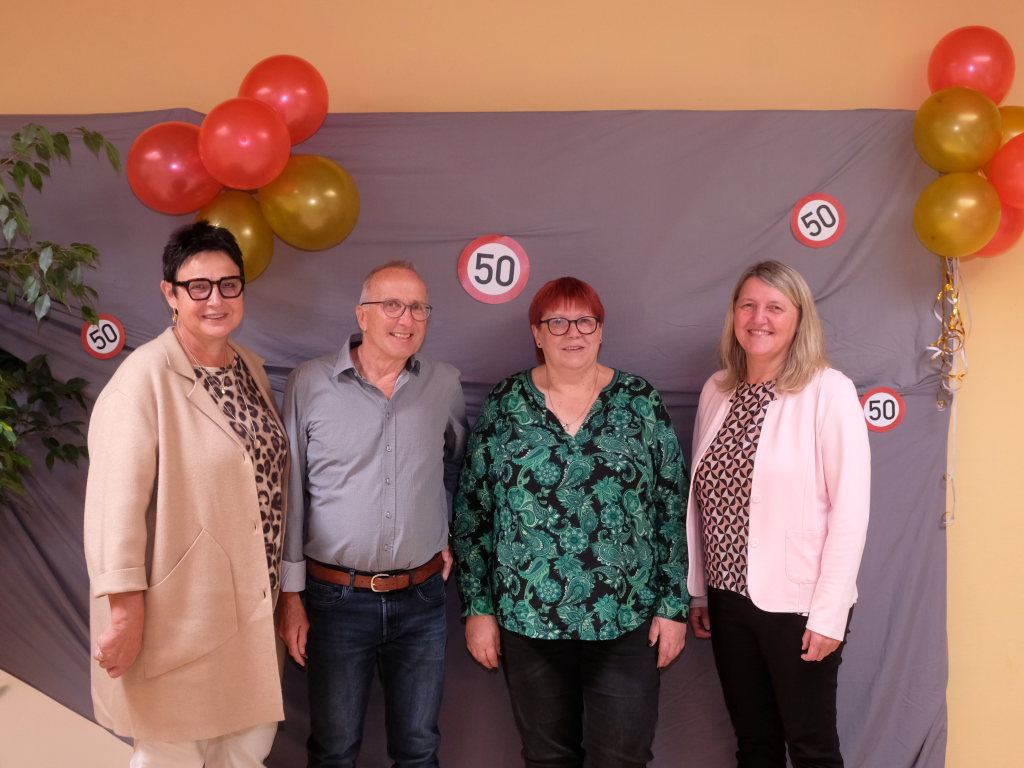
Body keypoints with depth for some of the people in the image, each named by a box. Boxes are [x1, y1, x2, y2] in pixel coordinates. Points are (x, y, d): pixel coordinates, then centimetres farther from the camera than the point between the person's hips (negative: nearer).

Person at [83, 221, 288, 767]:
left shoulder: (250, 368, 8)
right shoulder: (145, 377, -15)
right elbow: (114, 504, -19)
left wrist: (280, 592, 14)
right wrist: (125, 615, -19)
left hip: (249, 609, 7)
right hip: (175, 614, -7)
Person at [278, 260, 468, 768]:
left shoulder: (445, 385, 1)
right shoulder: (310, 383, -7)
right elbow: (289, 494, -3)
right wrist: (291, 595, -3)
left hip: (421, 598, 2)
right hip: (337, 598, -2)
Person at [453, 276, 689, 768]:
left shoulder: (641, 402, 0)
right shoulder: (505, 404, 1)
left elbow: (673, 509, 1)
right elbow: (472, 511, 4)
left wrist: (674, 606, -2)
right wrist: (477, 607, 1)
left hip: (626, 619, -1)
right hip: (528, 619, 1)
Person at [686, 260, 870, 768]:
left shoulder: (828, 392, -12)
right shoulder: (717, 392, 4)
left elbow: (850, 509, -13)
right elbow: (700, 500, 8)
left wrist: (829, 613, -14)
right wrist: (698, 592, 10)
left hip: (798, 602, -5)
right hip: (728, 596, 5)